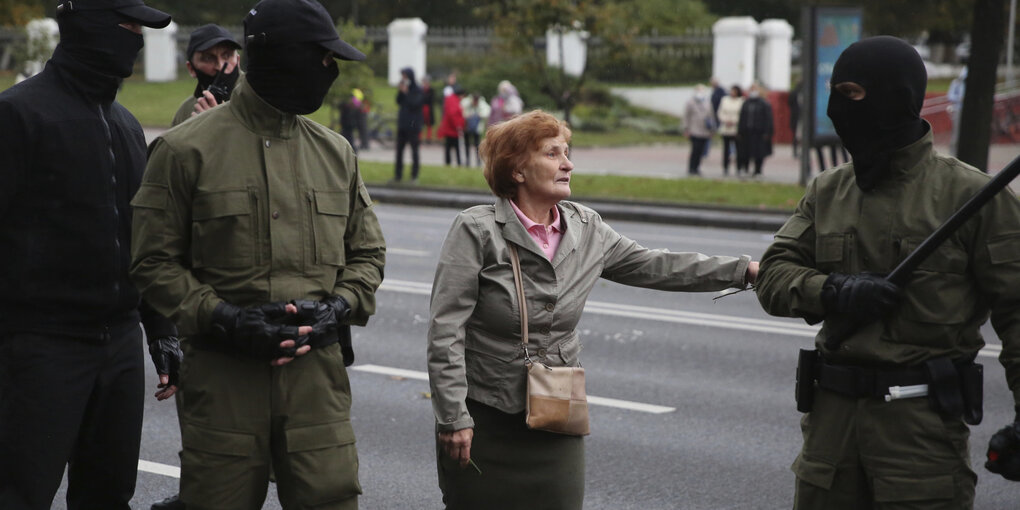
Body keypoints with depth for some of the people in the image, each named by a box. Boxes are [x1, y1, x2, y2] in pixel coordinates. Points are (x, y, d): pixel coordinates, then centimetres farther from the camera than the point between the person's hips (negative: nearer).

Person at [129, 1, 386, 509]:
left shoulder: (335, 152, 11)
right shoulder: (188, 149, -2)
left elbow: (367, 252, 18)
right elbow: (154, 261, -1)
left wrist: (338, 309, -2)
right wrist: (222, 319, -13)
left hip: (317, 369, 3)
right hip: (223, 374, -3)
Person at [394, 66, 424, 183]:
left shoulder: (417, 90, -7)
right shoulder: (403, 88, 11)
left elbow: (415, 104, -17)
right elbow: (398, 102, 6)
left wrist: (406, 92, -17)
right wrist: (400, 91, -7)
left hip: (413, 124, -6)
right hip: (402, 124, 6)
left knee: (414, 150, -2)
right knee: (399, 149, 6)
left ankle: (414, 175, 2)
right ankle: (398, 174, 11)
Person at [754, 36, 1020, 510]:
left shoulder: (969, 194, -6)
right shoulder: (827, 191, 10)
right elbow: (773, 275, 6)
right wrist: (832, 291, -14)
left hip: (924, 421, -5)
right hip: (833, 414, 5)